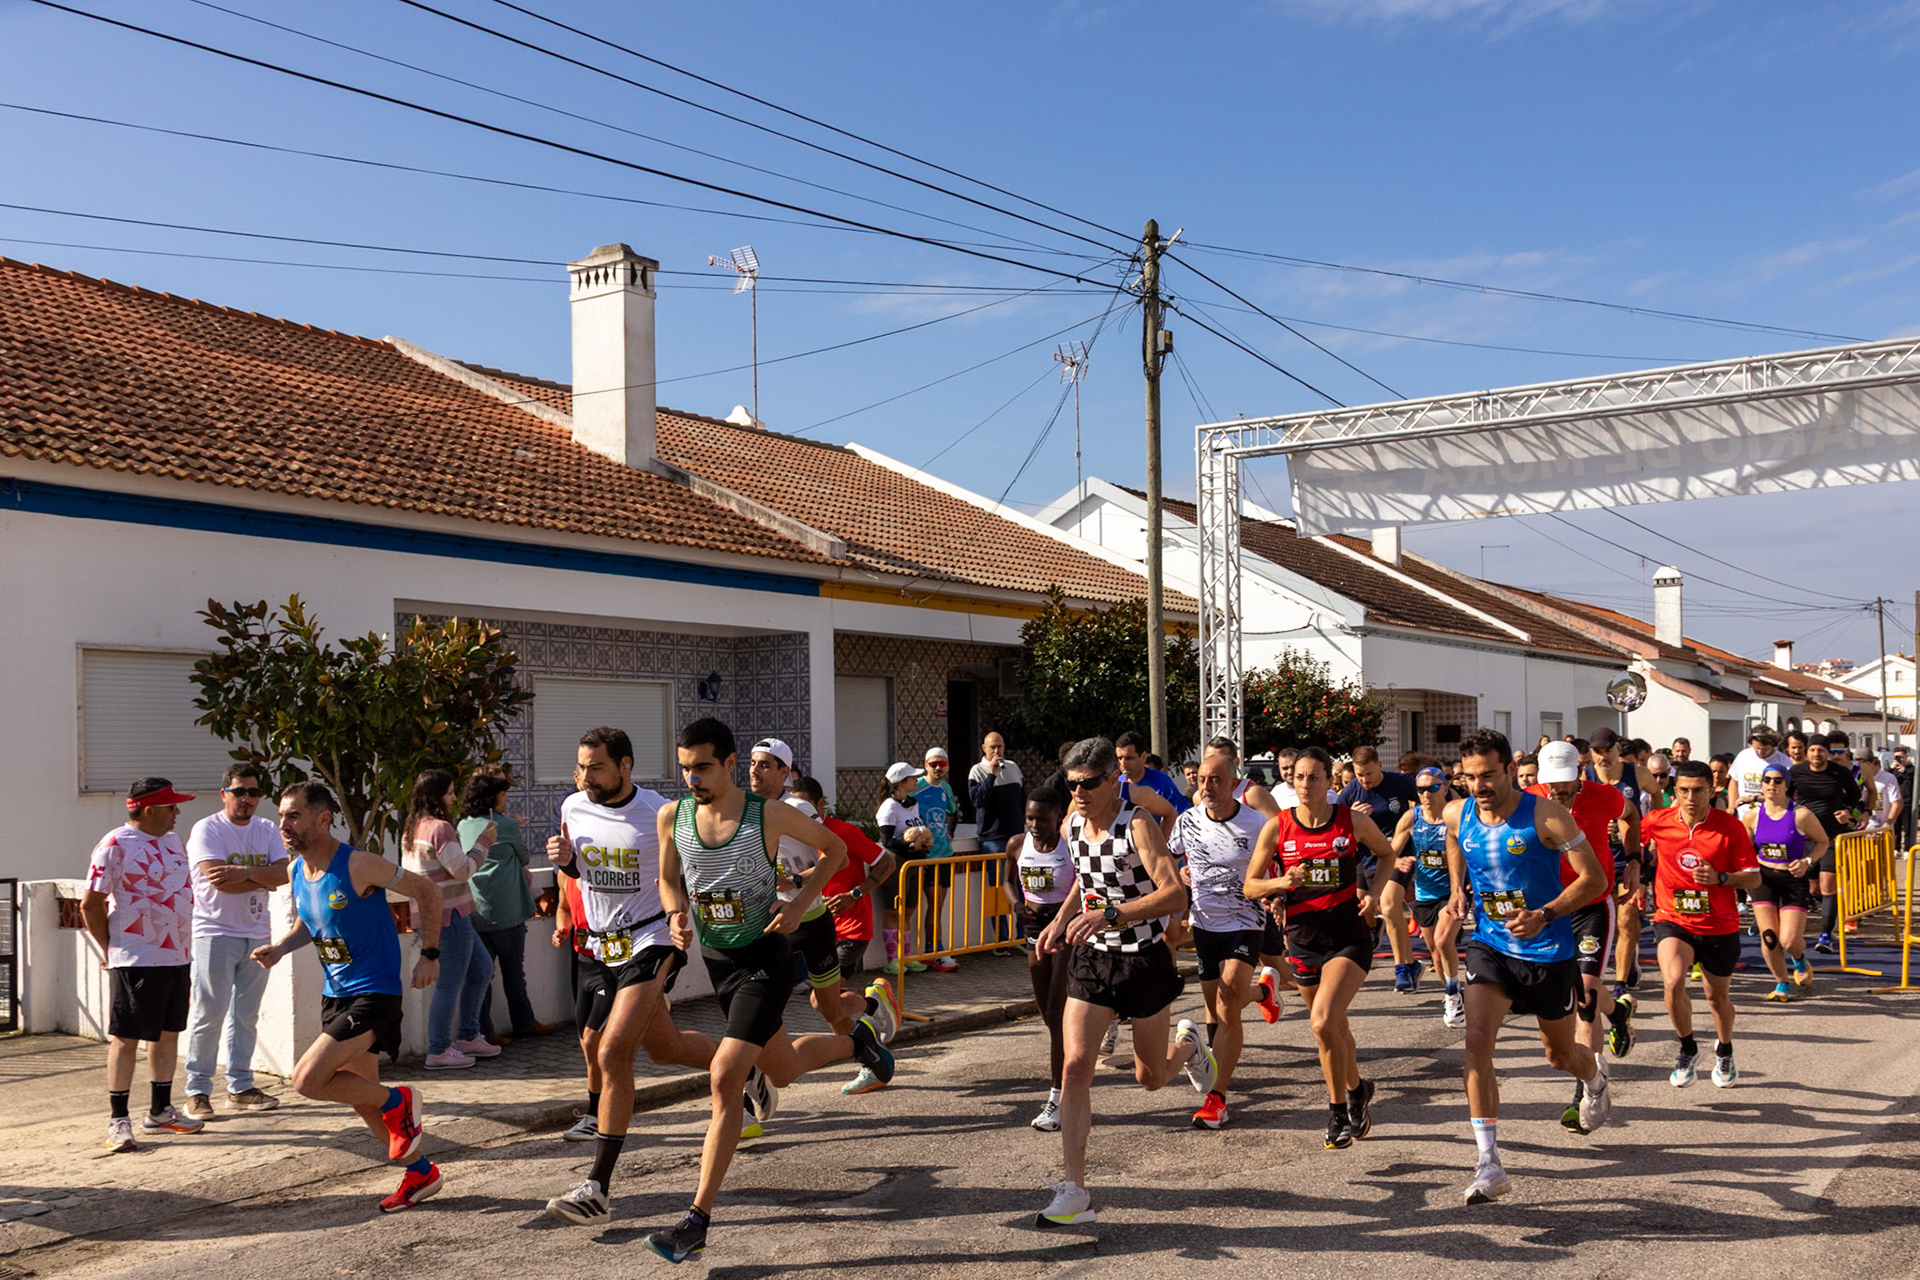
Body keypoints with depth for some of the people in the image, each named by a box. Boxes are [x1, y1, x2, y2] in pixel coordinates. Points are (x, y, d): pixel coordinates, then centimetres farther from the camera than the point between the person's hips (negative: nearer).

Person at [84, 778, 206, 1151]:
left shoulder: (174, 842, 13)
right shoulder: (115, 846, -11)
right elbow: (90, 905, -9)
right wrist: (111, 950, -6)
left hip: (178, 956, 8)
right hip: (136, 960, -8)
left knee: (168, 1033, 14)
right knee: (126, 1039, -1)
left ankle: (160, 1112, 25)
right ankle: (118, 1121, 7)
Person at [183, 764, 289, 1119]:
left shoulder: (267, 831, 10)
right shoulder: (207, 830, -5)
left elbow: (284, 873, -5)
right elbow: (218, 879, -19)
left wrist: (244, 871, -20)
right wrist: (264, 878, -8)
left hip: (257, 934, 5)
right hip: (215, 933, -5)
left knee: (246, 1014, 9)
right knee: (209, 1013, -6)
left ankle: (240, 1086, 17)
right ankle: (197, 1090, 3)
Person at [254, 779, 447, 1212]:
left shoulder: (358, 866, -20)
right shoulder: (296, 872, 3)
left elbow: (426, 891, -12)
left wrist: (429, 954, -9)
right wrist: (279, 948, 0)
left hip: (373, 994, -9)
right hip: (334, 994, 9)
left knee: (307, 1081, -18)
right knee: (361, 1096, 15)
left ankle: (398, 1101, 5)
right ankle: (421, 1173, 31)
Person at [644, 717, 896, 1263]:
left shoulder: (768, 816, -16)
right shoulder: (672, 817, -6)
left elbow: (834, 850, 0)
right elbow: (668, 880, 11)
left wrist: (798, 905, -12)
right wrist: (676, 915, -12)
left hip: (765, 957, -6)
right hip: (716, 959, 6)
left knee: (724, 1078, -17)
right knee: (783, 1071, 20)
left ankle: (697, 1222, -9)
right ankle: (859, 1038, 51)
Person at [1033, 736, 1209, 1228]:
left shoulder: (1137, 826, -20)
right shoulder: (1073, 824, 0)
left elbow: (1175, 894, -30)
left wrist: (1110, 915, -38)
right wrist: (1061, 920, 6)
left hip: (1143, 960, -4)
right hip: (1090, 957, 5)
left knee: (1151, 1076, 12)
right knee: (1075, 1067, -11)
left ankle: (1189, 1046, 49)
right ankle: (1075, 1193, -7)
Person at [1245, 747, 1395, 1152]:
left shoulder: (1352, 822, -5)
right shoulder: (1277, 827, -3)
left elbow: (1386, 854, 14)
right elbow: (1250, 885, 1)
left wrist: (1374, 891, -1)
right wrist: (1279, 883, -19)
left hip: (1349, 936, -3)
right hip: (1303, 938, 3)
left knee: (1323, 1023, -19)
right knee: (1335, 1027, 17)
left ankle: (1338, 1110, 1)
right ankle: (1357, 1091, 45)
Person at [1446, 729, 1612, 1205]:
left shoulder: (1545, 816, -18)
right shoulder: (1457, 815, -4)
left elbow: (1595, 879, -14)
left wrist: (1544, 915, -26)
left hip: (1549, 951, -3)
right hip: (1489, 945, 3)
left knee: (1560, 1054, 16)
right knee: (1477, 1040, -17)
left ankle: (1595, 1076, 55)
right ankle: (1489, 1165, -14)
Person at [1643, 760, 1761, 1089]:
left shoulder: (1730, 826, -10)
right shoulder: (1658, 821, -7)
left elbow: (1753, 877, -8)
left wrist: (1720, 878, -23)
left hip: (1720, 926, 0)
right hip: (1672, 919, 0)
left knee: (1718, 997, 14)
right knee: (1673, 982, -24)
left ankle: (1724, 1051, 46)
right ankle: (1688, 1049, 1)